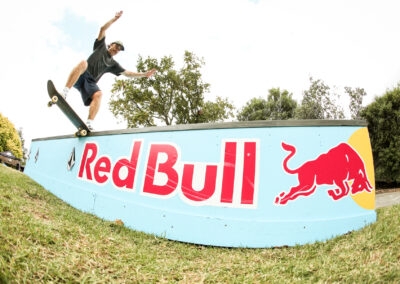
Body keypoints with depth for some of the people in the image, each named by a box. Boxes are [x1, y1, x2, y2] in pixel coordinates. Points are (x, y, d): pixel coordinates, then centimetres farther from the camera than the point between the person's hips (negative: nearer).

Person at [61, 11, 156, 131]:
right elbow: (103, 29, 14)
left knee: (98, 94, -31)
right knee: (83, 63, -37)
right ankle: (64, 94, -43)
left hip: (91, 82, 2)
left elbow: (128, 73, 23)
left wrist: (144, 74, 17)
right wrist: (115, 19, 10)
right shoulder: (101, 47, 23)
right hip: (81, 76, -2)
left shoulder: (113, 63, 26)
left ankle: (89, 125, -45)